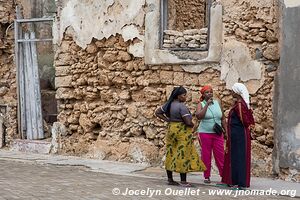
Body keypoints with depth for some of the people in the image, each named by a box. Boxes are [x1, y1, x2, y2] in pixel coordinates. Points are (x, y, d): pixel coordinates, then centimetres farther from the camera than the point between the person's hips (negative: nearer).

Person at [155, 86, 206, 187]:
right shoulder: (182, 106, -18)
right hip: (182, 132, -8)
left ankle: (170, 179, 18)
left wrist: (167, 120, 8)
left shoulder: (169, 104, 6)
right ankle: (183, 181, 1)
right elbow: (188, 122, -22)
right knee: (183, 155, -2)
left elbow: (157, 112, 15)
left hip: (171, 130, 8)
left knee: (170, 155, 11)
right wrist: (192, 125, 0)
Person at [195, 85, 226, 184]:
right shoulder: (201, 104, 0)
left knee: (220, 155, -1)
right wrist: (207, 104, -18)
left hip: (218, 134, 2)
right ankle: (207, 176, 11)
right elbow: (199, 116, -19)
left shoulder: (218, 103, 9)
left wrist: (225, 131, 11)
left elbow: (223, 119, 14)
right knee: (206, 156, 3)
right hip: (205, 134, -2)